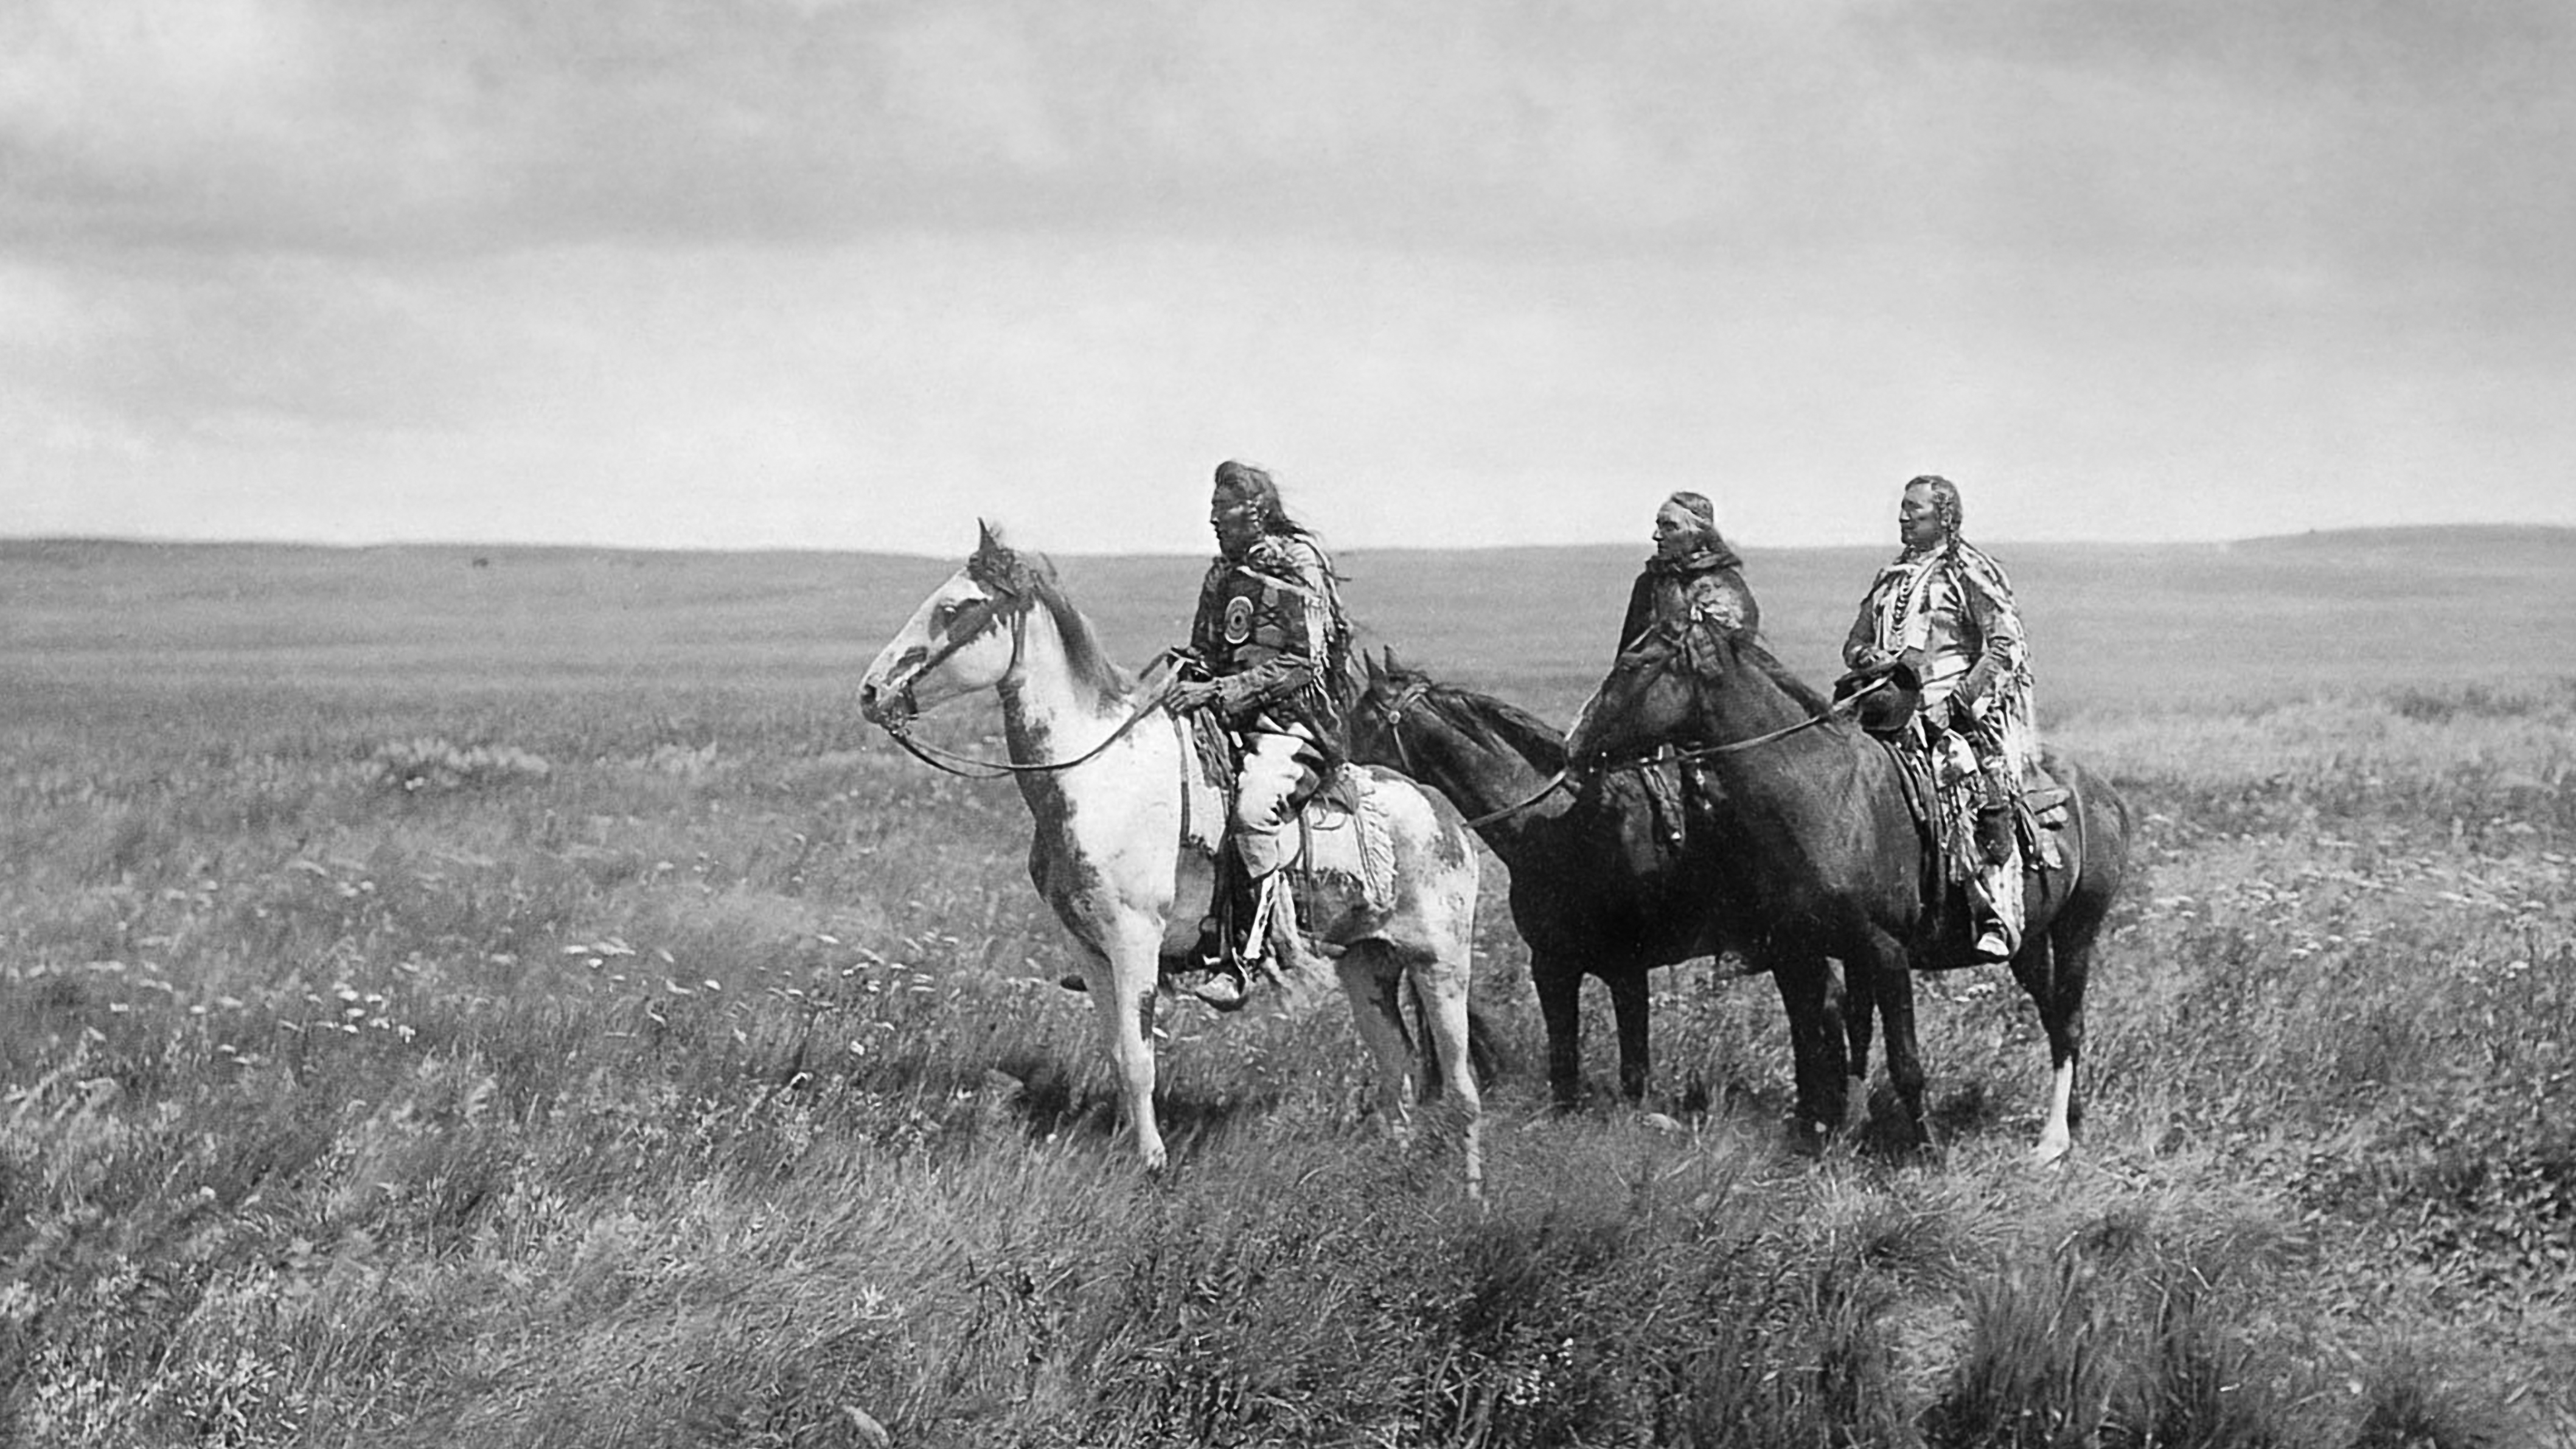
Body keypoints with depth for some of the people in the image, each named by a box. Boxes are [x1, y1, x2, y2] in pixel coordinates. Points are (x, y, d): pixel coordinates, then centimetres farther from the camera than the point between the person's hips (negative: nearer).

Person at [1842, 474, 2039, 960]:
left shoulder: (1970, 573, 3)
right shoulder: (1890, 578, 22)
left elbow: (2005, 646, -5)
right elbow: (1855, 644, 26)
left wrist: (1962, 697, -16)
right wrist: (1872, 660, 1)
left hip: (1961, 705, -6)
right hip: (1892, 704, 6)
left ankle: (1998, 918, -22)